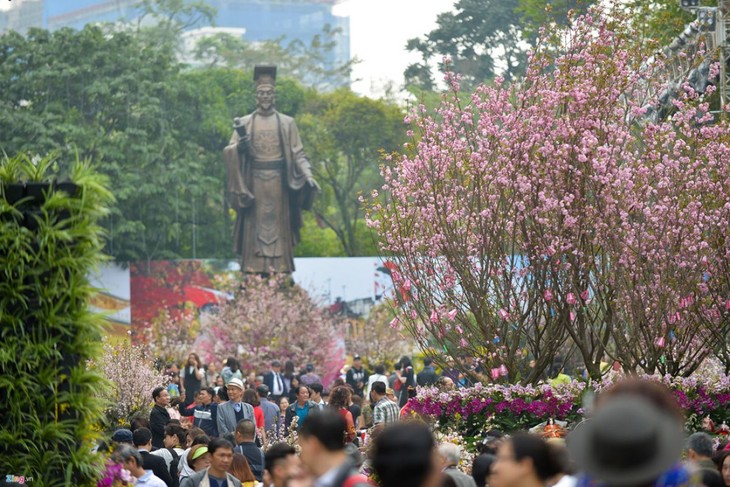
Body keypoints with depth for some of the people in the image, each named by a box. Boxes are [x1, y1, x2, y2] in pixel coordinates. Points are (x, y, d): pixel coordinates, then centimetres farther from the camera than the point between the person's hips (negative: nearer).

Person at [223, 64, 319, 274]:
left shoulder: (287, 123, 8)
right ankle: (255, 271, -3)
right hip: (254, 182, 0)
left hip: (278, 182, 0)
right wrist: (239, 146, -20)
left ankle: (279, 270, -1)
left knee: (278, 226, -1)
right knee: (256, 226, -2)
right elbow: (228, 152, 2)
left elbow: (298, 154, 4)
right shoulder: (244, 123, 7)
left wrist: (308, 175, -11)